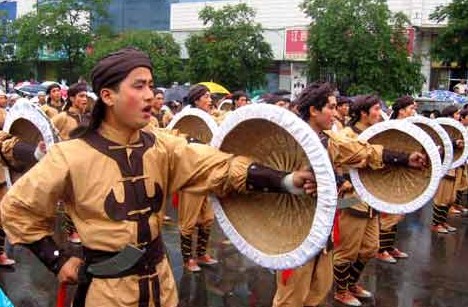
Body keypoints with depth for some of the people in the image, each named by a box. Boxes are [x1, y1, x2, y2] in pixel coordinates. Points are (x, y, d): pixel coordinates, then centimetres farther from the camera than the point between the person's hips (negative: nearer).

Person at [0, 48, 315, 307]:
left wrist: (285, 180, -27)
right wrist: (57, 260, -6)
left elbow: (219, 167, -14)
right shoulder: (72, 155, -15)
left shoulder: (163, 146, -5)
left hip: (158, 277, 4)